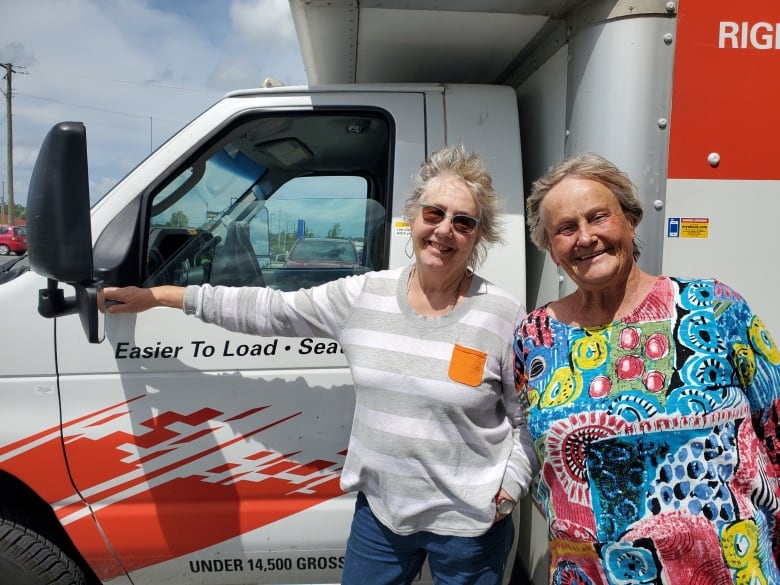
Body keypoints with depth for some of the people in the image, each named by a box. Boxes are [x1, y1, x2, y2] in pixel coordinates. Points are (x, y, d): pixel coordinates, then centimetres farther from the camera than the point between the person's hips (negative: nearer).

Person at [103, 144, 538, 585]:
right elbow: (271, 310, 0)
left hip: (469, 525, -2)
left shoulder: (505, 316, -12)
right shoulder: (362, 295, -5)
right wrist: (159, 296, 2)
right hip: (378, 509, 3)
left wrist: (506, 493, -10)